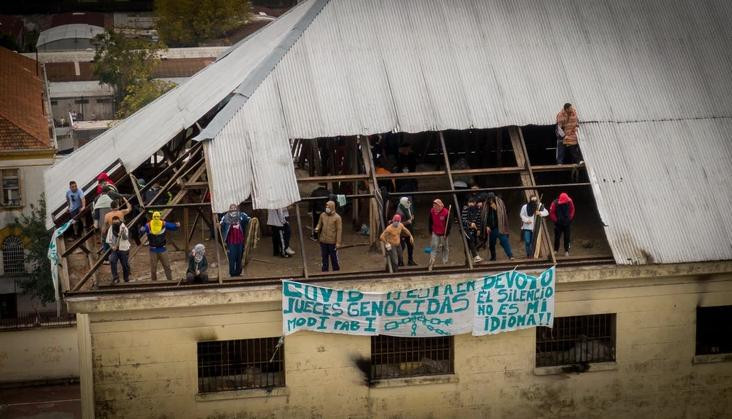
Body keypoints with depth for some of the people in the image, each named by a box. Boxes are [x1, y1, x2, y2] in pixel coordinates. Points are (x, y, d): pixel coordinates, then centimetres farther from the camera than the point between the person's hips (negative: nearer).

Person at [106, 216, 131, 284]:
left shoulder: (124, 228, -9)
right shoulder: (111, 229, 2)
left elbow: (125, 238, -24)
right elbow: (108, 240, 8)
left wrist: (123, 232, -43)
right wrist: (112, 246, -8)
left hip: (123, 249, -2)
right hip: (114, 249, 2)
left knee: (125, 265, 6)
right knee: (112, 261, -23)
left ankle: (126, 280, 26)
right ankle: (115, 277, -19)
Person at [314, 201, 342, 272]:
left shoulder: (337, 217, -10)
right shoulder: (322, 215, 3)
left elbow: (339, 230, -9)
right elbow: (319, 224, 14)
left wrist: (338, 242, -13)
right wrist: (317, 228, -11)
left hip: (332, 242, -4)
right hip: (323, 241, 4)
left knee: (334, 257, 6)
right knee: (324, 257, 12)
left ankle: (336, 270, 20)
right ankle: (325, 271, 23)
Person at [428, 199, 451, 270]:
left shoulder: (446, 212, -17)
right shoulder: (432, 211, -5)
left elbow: (448, 224, -10)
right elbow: (430, 222, 9)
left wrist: (446, 233, -11)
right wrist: (430, 231, 9)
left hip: (443, 234, -2)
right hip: (435, 233, 2)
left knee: (445, 248, 11)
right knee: (433, 248, -6)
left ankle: (445, 262, 25)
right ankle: (431, 263, -7)